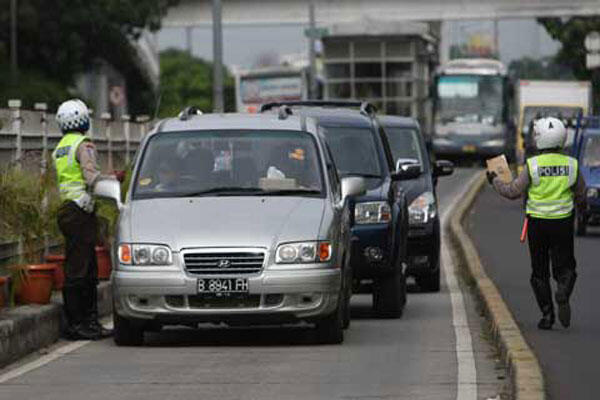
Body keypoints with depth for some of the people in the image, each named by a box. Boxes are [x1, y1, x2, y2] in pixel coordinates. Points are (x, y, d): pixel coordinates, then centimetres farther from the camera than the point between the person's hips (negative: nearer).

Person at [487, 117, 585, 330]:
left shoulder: (532, 166, -9)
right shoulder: (571, 165, -2)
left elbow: (513, 192, -4)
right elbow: (581, 197, 5)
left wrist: (495, 181, 13)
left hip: (538, 224, -1)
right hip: (563, 224, 1)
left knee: (540, 271, 10)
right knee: (565, 267, 10)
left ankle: (547, 314, 5)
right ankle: (563, 293, -21)